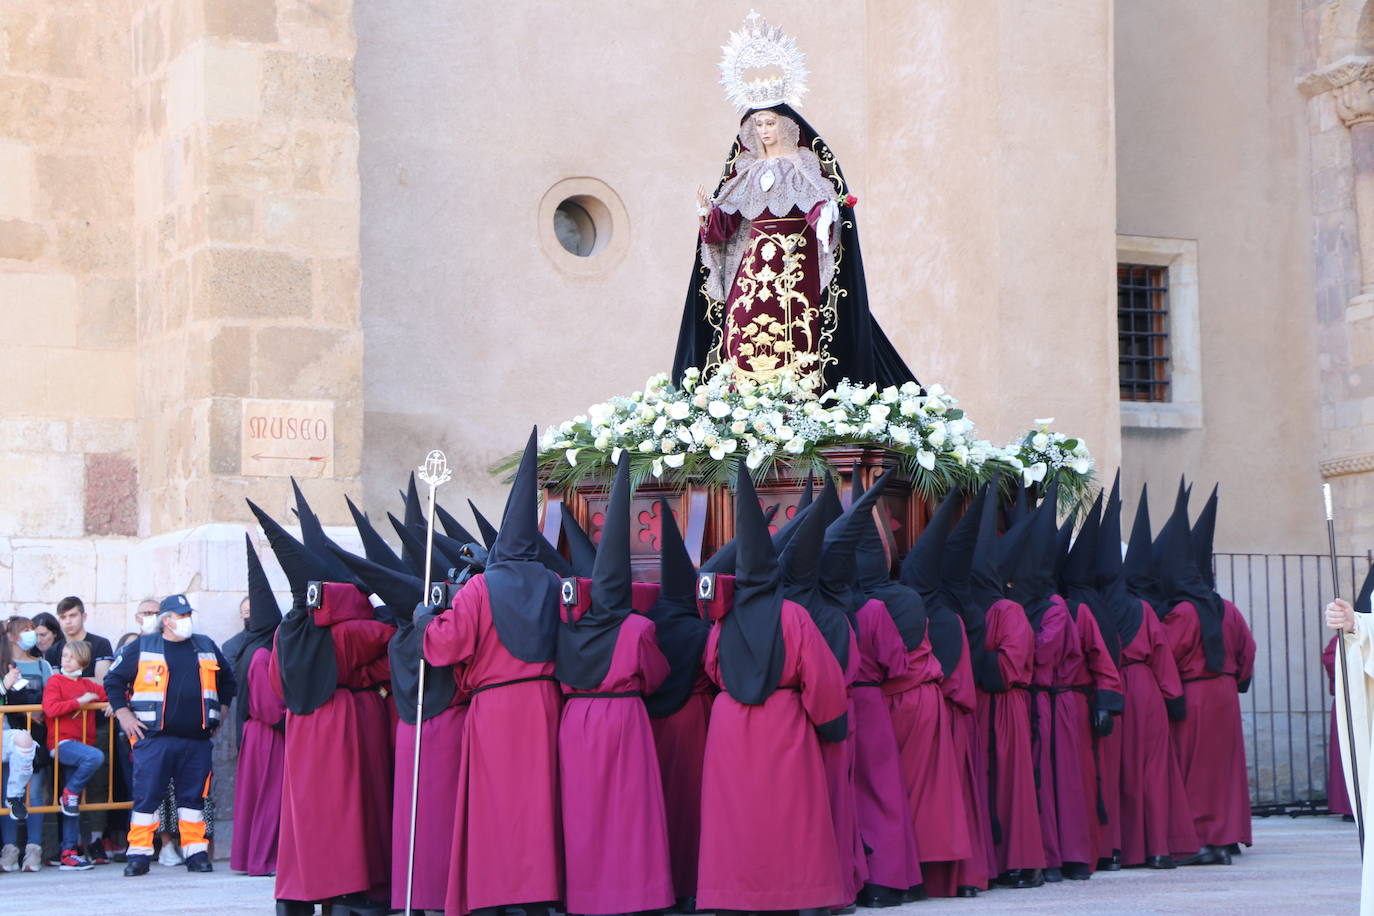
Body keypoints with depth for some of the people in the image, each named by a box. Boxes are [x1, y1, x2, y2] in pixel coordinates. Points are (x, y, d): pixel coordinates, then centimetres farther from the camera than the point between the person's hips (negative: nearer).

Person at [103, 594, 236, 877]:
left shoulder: (206, 647, 15)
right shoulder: (141, 648, 4)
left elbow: (227, 681, 28)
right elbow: (114, 679, 9)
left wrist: (221, 713, 20)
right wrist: (124, 715, 2)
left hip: (197, 739, 3)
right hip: (154, 738, -3)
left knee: (193, 797, 5)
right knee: (146, 795, -6)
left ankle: (196, 853, 10)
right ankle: (139, 854, -1)